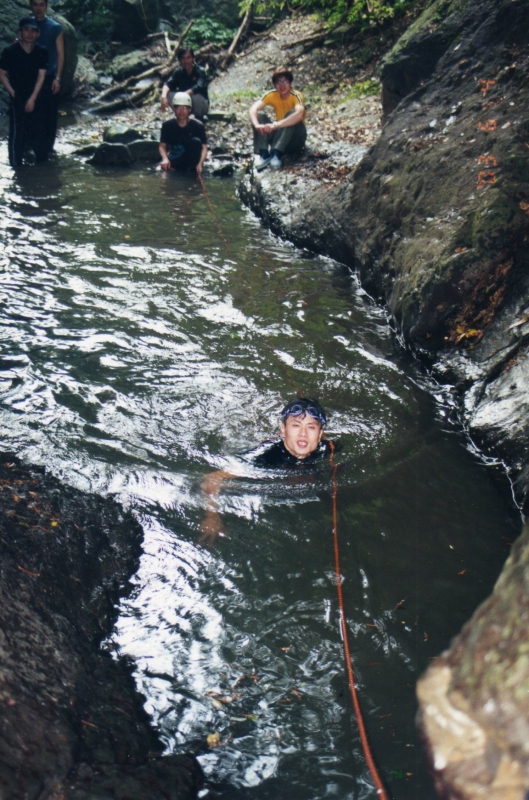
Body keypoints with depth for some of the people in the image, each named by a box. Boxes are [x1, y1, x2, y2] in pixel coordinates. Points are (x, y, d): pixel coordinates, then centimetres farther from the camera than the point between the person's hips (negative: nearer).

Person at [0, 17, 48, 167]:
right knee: (17, 132, -3)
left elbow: (41, 75, -2)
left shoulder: (41, 52, -3)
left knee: (37, 130, 12)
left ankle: (41, 160, 28)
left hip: (35, 98, 3)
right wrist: (13, 94, -10)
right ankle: (16, 166, 6)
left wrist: (32, 98, -8)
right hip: (18, 99, -3)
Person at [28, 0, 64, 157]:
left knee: (50, 114, 0)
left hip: (49, 78, -2)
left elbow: (60, 54, -3)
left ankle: (47, 147, 10)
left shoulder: (55, 28, -3)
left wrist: (57, 78, -12)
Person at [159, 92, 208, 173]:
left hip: (192, 159, 0)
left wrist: (200, 164, -28)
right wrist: (165, 159, -26)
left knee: (196, 141, -28)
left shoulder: (198, 125, -10)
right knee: (164, 165, -33)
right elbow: (162, 146, -4)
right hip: (175, 159, 0)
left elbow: (204, 147, -11)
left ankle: (191, 169, -15)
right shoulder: (167, 125, -5)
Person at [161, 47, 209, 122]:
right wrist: (164, 96, -39)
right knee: (168, 94, -20)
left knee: (195, 96, -36)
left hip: (202, 105, -3)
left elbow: (199, 87, -36)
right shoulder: (179, 72, -6)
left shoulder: (200, 71, -19)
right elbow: (168, 84, -16)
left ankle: (199, 118, -8)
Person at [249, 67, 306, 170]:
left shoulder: (296, 96, -19)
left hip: (296, 138, -4)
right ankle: (264, 154, -28)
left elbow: (299, 114, -41)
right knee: (259, 114, -16)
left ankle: (277, 154, -37)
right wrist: (257, 125, -44)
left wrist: (275, 125, -51)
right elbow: (253, 109, -22)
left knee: (291, 114, -30)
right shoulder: (271, 95, -7)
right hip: (279, 135, 4)